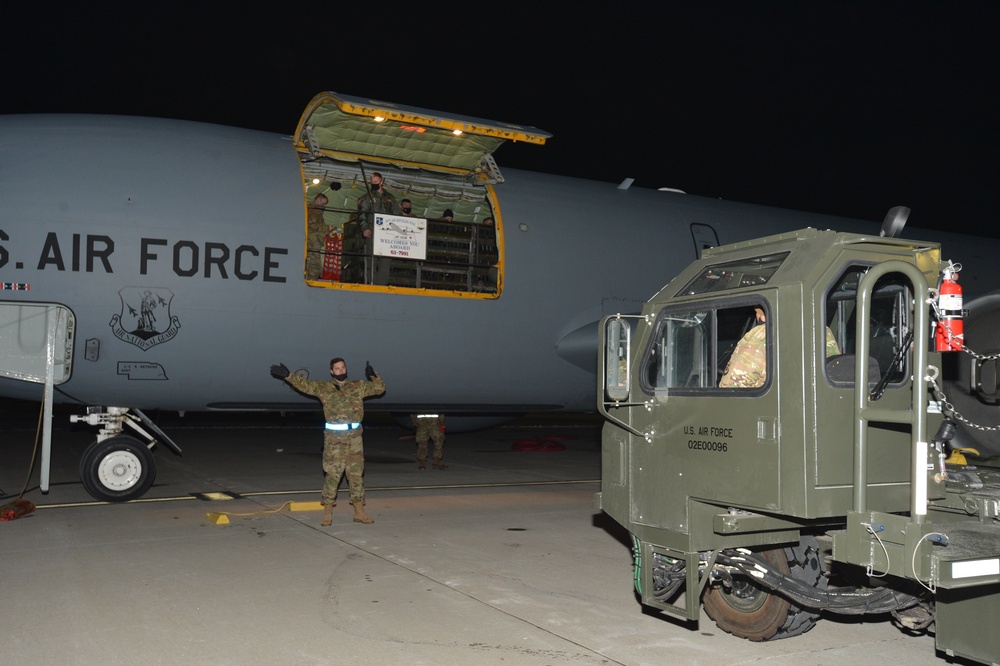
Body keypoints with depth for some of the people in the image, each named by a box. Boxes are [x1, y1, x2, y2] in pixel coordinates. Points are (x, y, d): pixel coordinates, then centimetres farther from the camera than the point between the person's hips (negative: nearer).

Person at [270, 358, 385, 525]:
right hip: (334, 438, -3)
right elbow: (304, 385, -4)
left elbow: (380, 388, 11)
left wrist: (373, 375, -6)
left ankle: (359, 512, 14)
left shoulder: (358, 387, 10)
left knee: (357, 474, 7)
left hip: (354, 437, 3)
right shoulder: (323, 387, 4)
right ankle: (327, 514, 6)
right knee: (332, 475, -2)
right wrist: (287, 375, -16)